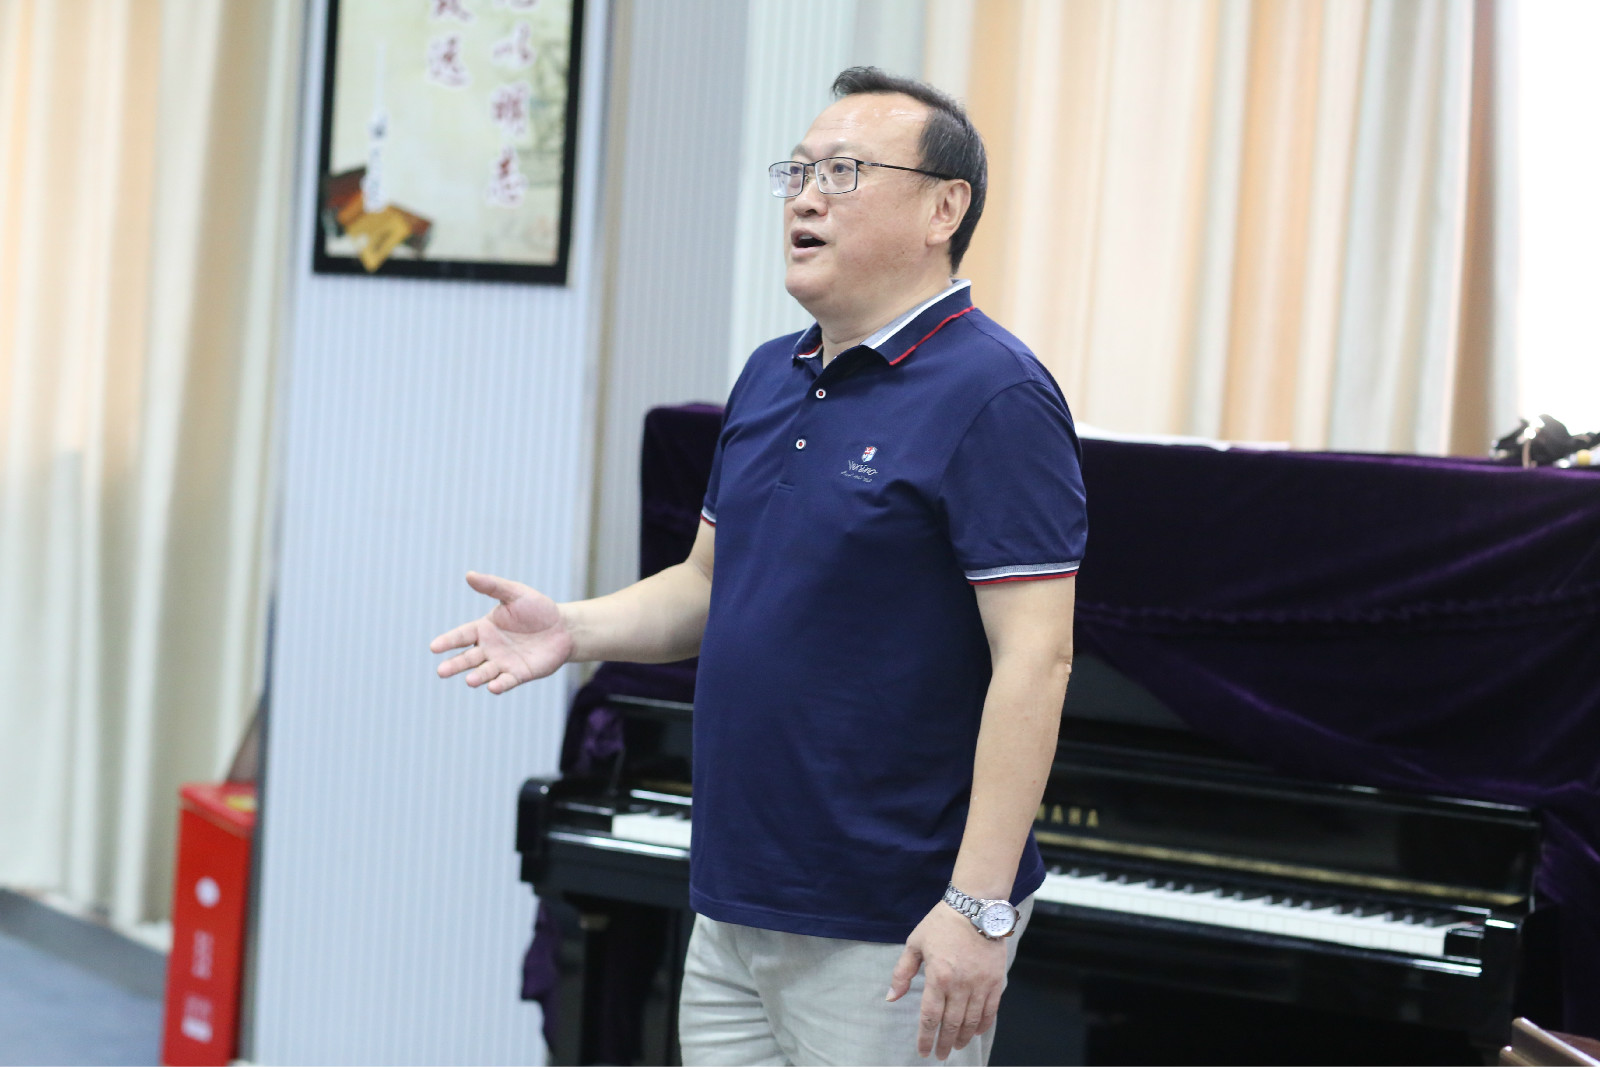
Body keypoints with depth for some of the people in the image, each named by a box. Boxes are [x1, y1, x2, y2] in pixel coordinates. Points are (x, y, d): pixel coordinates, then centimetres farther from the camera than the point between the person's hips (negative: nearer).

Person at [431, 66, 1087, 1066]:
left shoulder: (992, 396, -15)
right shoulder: (772, 377, 12)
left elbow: (1035, 661, -20)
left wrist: (980, 907, -24)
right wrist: (575, 630, 1)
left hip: (889, 935, -8)